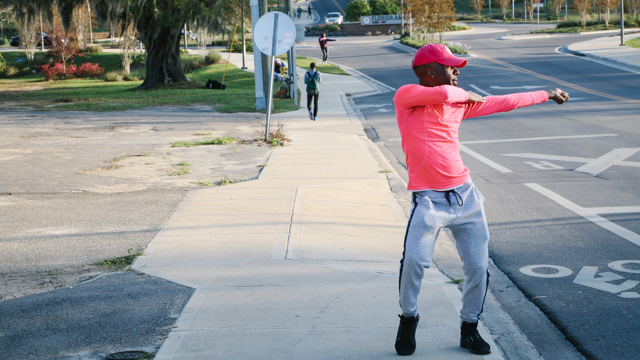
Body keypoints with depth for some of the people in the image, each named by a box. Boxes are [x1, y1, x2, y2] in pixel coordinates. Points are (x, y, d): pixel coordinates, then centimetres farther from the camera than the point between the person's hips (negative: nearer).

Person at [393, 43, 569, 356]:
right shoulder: (405, 96, -5)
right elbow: (443, 94, -23)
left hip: (465, 195, 5)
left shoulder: (459, 103, 13)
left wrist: (547, 94, 29)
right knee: (414, 261, -19)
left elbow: (501, 103, 22)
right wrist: (466, 95, -1)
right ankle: (408, 319, 8)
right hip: (429, 200, -5)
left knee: (478, 267, 3)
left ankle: (469, 328, 23)